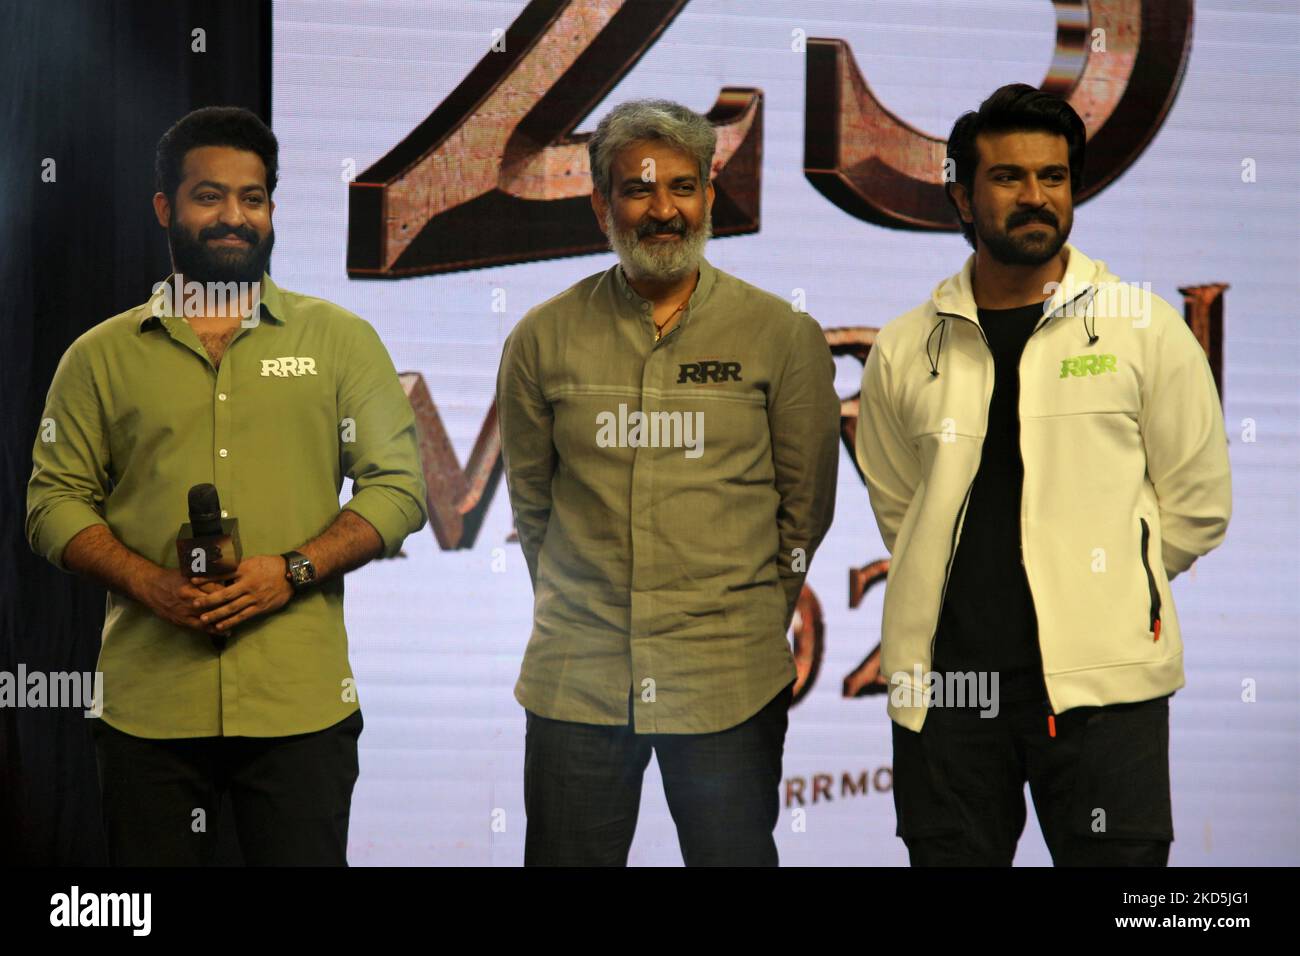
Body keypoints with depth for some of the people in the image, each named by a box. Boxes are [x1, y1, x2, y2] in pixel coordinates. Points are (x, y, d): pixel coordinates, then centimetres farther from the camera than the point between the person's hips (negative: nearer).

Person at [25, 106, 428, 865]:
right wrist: (146, 582, -10)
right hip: (147, 708, 1)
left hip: (302, 707, 0)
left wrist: (294, 571, -11)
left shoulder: (340, 340, 8)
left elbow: (399, 484, 4)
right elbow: (55, 499, 8)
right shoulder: (101, 356, 10)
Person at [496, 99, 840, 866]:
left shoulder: (783, 336, 1)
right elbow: (530, 498, 13)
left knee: (735, 854, 6)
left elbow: (807, 501, 7)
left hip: (729, 681, -1)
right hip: (576, 681, 1)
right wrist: (582, 616, 12)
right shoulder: (544, 340, 4)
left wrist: (756, 621, 7)